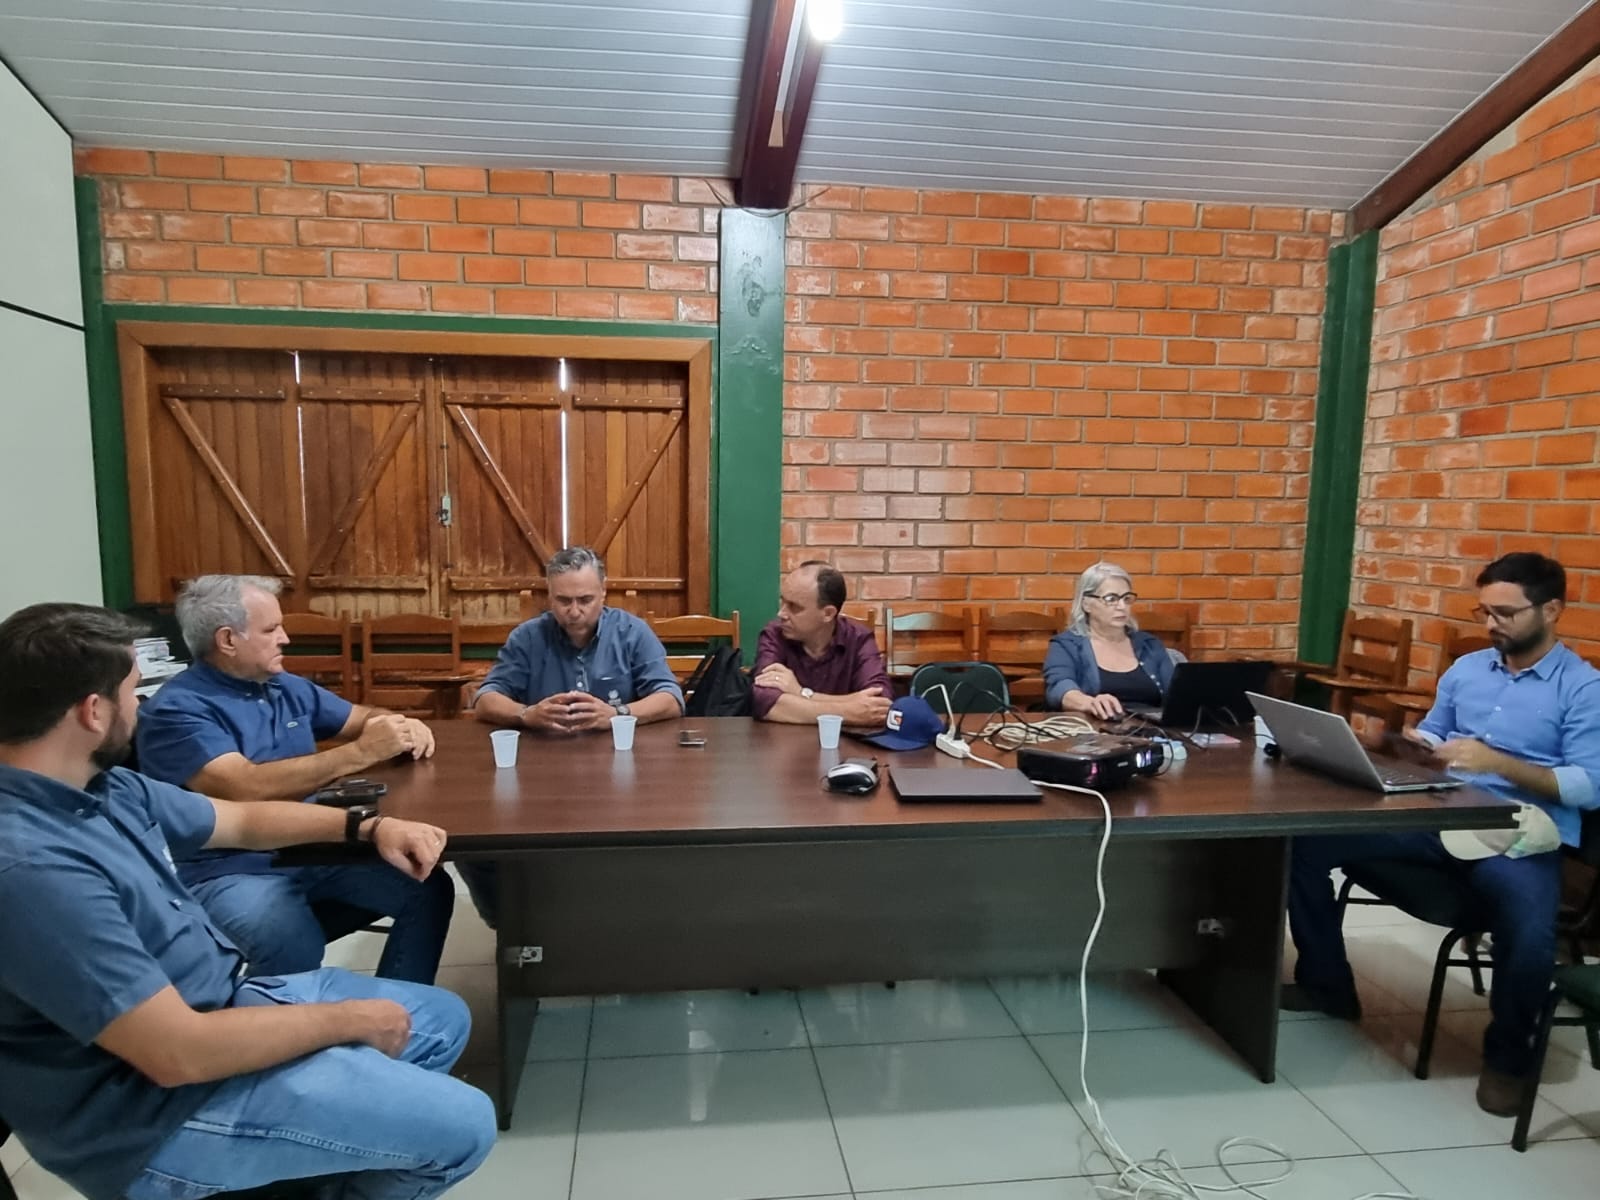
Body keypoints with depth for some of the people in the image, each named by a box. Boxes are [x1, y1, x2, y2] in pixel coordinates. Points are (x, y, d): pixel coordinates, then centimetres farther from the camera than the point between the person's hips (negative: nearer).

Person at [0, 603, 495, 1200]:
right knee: (463, 1125, -10)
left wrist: (368, 825, 4)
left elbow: (241, 821, 16)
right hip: (162, 1105, -9)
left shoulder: (103, 787, -2)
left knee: (444, 1018, 16)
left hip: (220, 1000, 10)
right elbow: (179, 1053, -31)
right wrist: (352, 1019, -18)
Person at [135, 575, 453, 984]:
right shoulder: (176, 709, -13)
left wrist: (403, 726, -1)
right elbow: (247, 789, -27)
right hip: (230, 871, -7)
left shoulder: (288, 687, 11)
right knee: (297, 951, -35)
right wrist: (361, 753, -25)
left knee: (429, 889, -10)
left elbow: (361, 717, 24)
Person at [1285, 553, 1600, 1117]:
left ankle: (1507, 1055, -1)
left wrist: (1497, 762, -23)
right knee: (1307, 843, -10)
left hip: (1520, 838, -5)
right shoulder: (1466, 668, 14)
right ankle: (1326, 985, 10)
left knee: (1531, 935, -36)